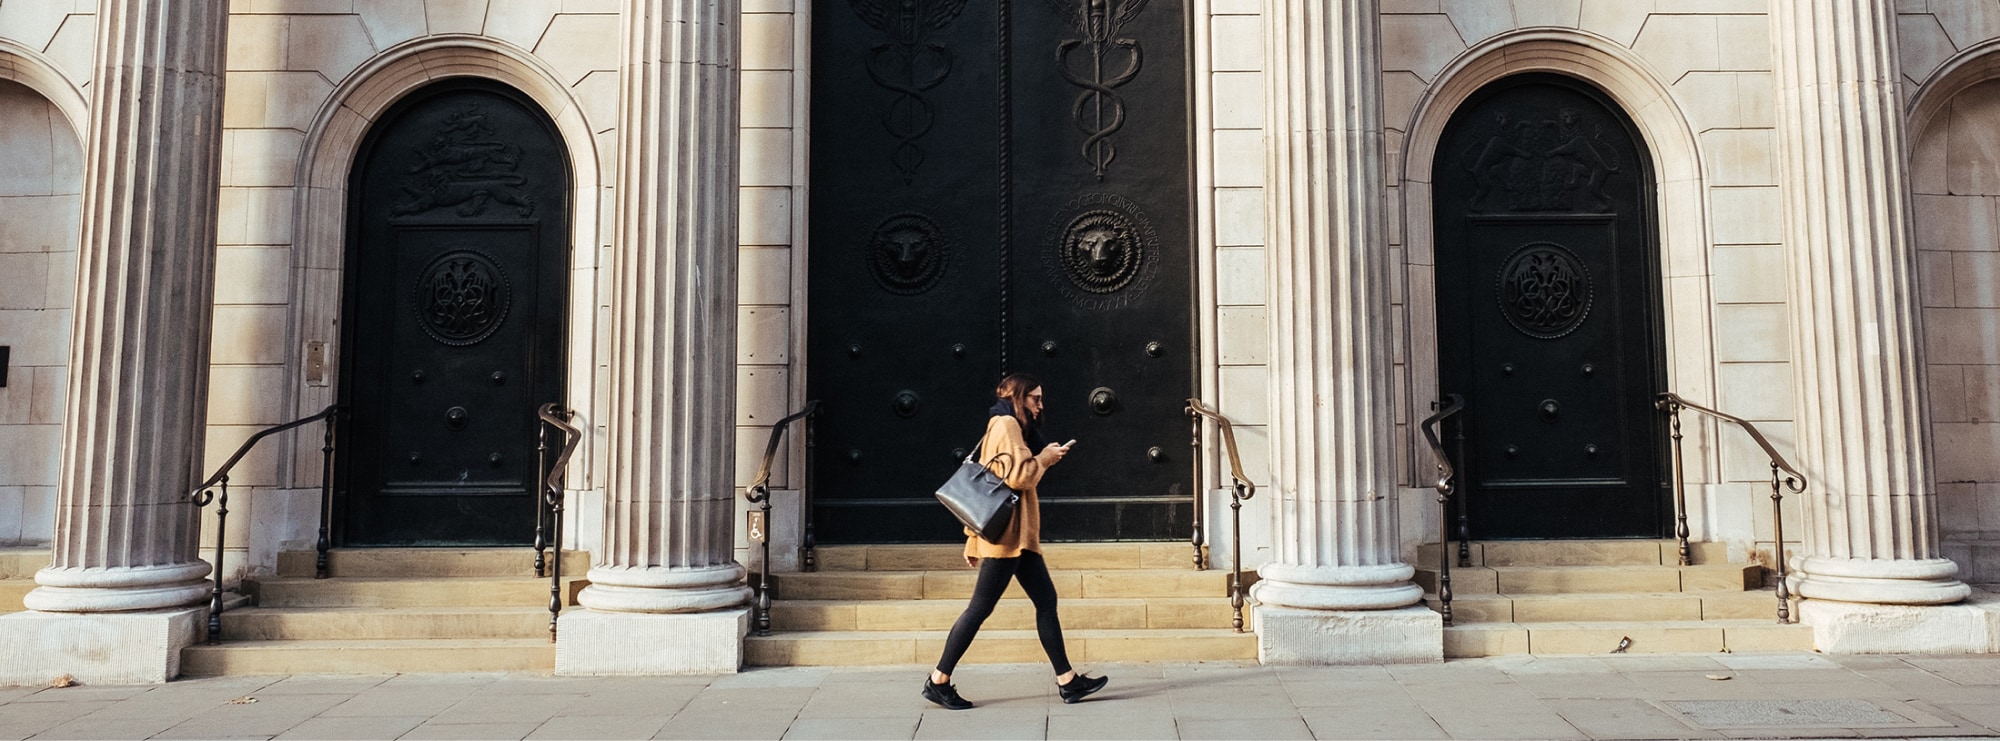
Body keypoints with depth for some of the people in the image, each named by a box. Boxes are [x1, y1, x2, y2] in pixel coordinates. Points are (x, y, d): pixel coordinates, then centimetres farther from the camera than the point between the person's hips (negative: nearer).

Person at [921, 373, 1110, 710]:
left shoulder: (1008, 426, 22)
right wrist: (1045, 458, -3)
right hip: (1007, 533, -11)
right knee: (980, 607, -7)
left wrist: (973, 540, 20)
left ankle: (1067, 680, 10)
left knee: (1046, 600, 7)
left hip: (1019, 535, 11)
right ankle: (938, 681, 0)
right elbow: (1018, 475, -22)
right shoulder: (1007, 424, -9)